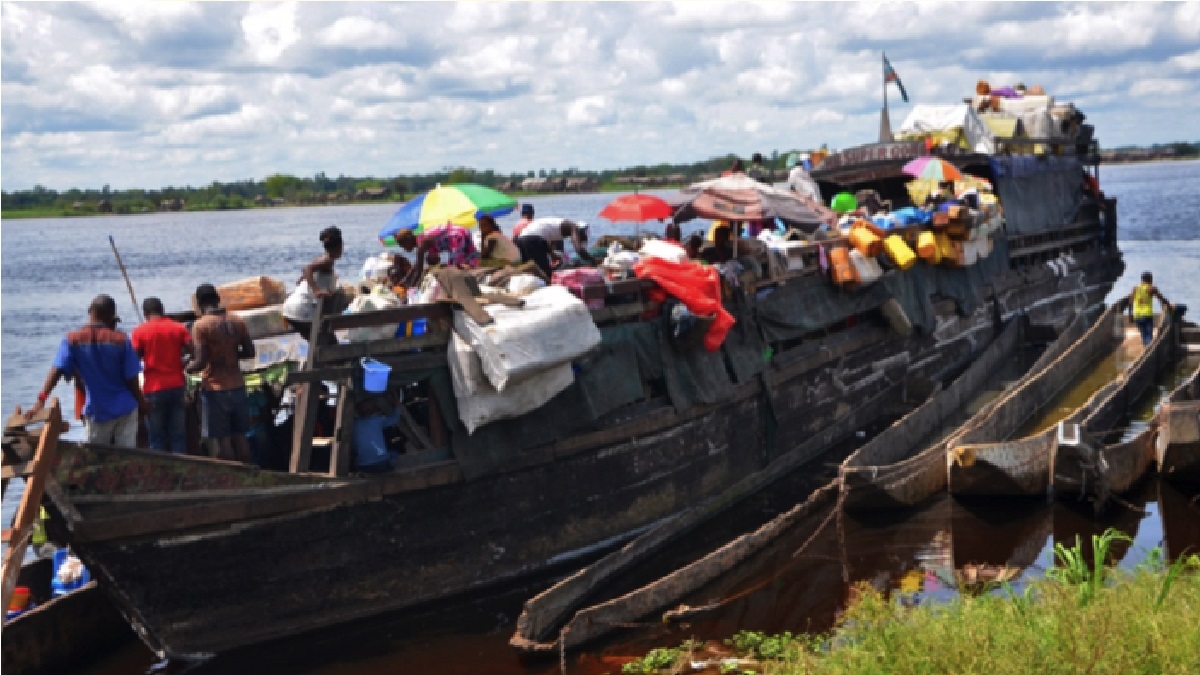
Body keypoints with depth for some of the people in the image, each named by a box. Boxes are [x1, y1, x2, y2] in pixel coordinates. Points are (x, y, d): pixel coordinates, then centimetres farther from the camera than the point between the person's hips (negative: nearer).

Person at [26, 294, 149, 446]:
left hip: (96, 411, 1)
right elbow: (131, 378, -8)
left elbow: (57, 370, -18)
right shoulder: (121, 339, -10)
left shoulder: (73, 340, -7)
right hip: (124, 408, -1)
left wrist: (41, 400, -24)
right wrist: (142, 402, 8)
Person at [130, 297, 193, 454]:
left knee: (157, 437, 4)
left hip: (154, 389, -2)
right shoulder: (179, 328, 4)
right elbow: (192, 351, -1)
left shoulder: (139, 332, -3)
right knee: (178, 436, 6)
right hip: (177, 386, 2)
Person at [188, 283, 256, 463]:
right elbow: (250, 352, 10)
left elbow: (201, 362, -17)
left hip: (215, 388, -5)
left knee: (222, 439, 0)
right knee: (239, 436, 11)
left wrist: (186, 368, 1)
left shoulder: (201, 325, -12)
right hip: (237, 386, 5)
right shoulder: (236, 321, 4)